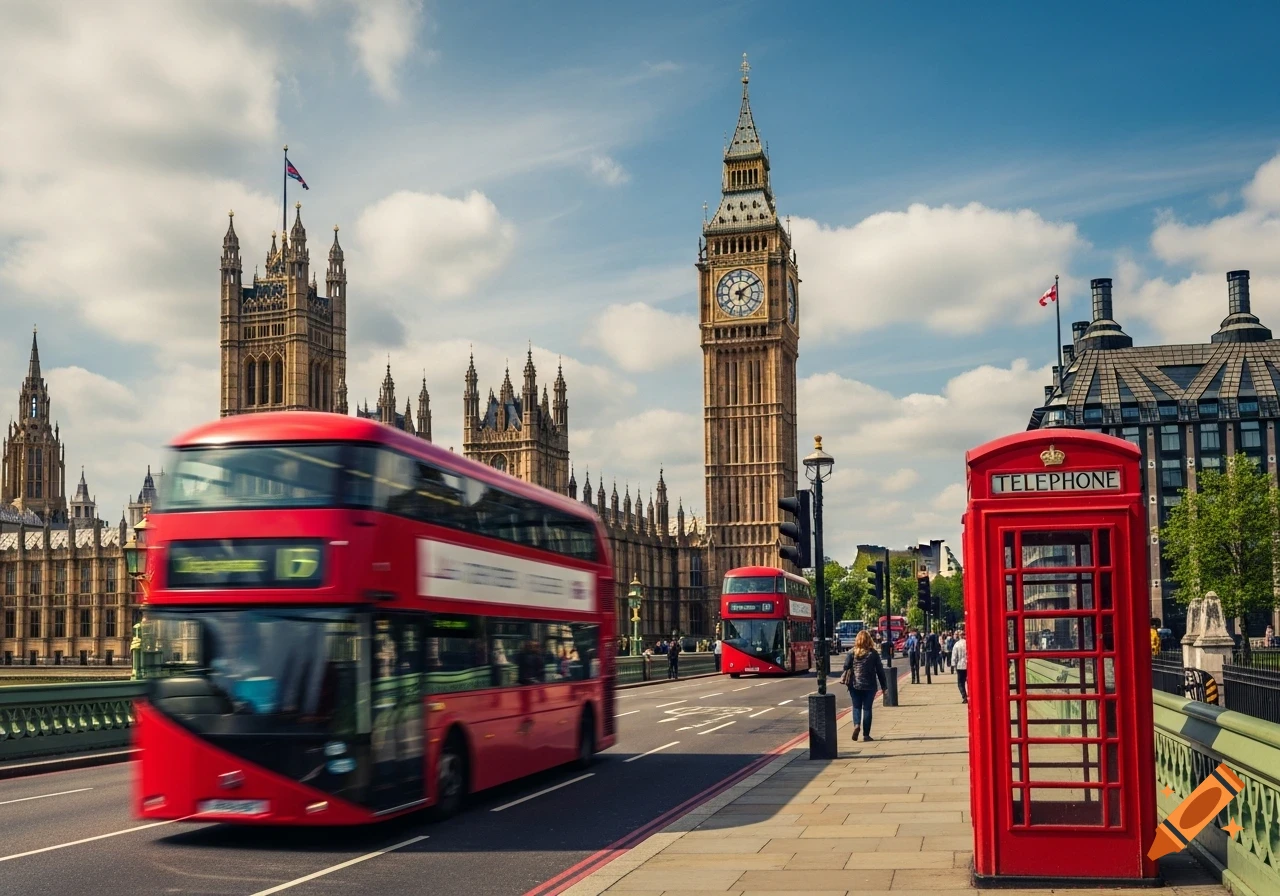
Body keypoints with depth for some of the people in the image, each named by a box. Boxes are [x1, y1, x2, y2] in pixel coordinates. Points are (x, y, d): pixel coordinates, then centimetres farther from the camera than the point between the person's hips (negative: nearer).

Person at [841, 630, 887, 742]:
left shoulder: (851, 653, -4)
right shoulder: (873, 654, -3)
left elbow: (846, 667, -4)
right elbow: (880, 670, 1)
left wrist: (843, 679, 13)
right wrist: (884, 685, 8)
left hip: (855, 685, 0)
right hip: (869, 685, 0)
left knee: (856, 707, 12)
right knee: (867, 708, 7)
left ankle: (857, 725, -15)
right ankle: (866, 734, 7)